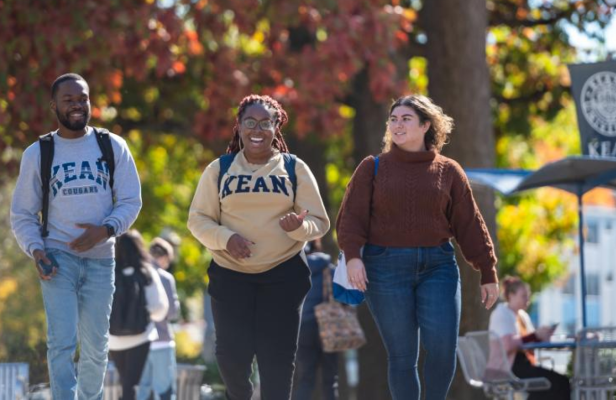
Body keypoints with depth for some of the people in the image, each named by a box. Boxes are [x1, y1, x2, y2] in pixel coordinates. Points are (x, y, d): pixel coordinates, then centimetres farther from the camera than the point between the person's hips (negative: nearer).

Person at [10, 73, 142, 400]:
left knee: (95, 347, 8)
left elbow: (131, 201, 4)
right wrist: (35, 250, -12)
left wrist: (105, 230, -15)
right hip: (58, 259, -2)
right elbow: (22, 215, 6)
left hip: (100, 259, 2)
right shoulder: (37, 154, 3)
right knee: (61, 344, -12)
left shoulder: (113, 146, 5)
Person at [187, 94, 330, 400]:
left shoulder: (295, 169, 4)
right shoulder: (219, 169, 5)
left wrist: (299, 226, -20)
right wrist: (226, 238, -16)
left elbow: (319, 222, 4)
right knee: (232, 353, -3)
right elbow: (198, 219, 4)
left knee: (278, 355, -3)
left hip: (284, 274, 0)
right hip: (230, 275, 0)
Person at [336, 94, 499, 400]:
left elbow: (470, 226, 9)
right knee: (401, 355, -1)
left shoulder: (447, 171, 9)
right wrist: (352, 255, -19)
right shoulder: (373, 168, 7)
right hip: (387, 268, 0)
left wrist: (488, 273, 6)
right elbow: (352, 216, -2)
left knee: (442, 346, -14)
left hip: (437, 265, 1)